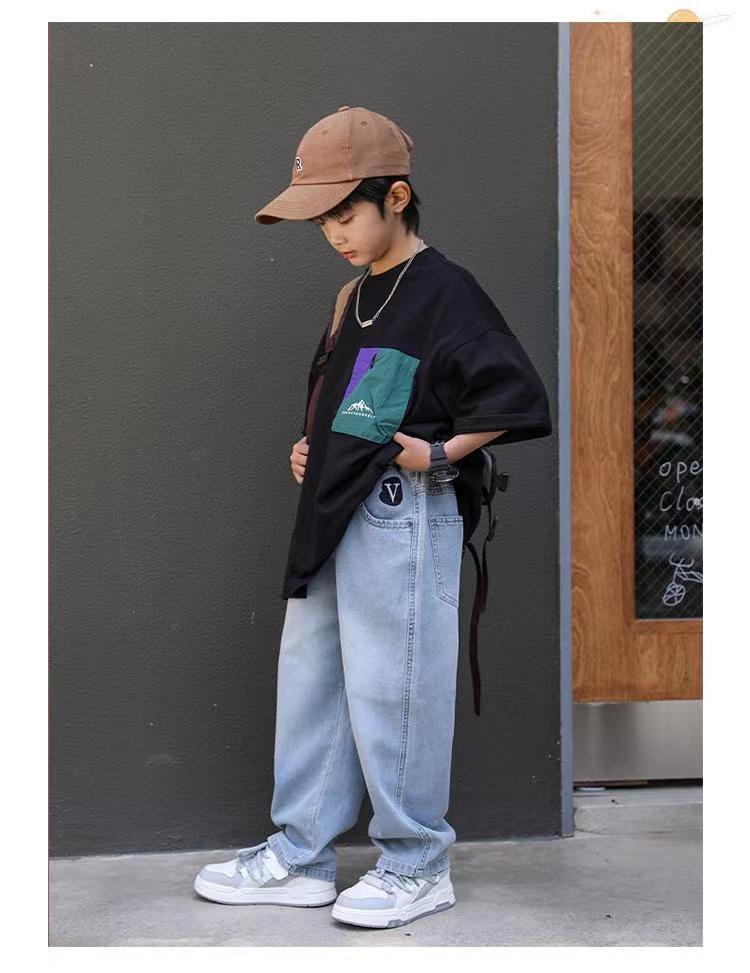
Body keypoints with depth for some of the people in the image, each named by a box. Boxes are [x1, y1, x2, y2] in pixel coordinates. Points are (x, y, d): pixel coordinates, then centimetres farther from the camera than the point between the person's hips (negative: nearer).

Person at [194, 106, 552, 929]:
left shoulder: (444, 293, -11)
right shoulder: (354, 296, 15)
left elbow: (518, 396, -13)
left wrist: (441, 451, -18)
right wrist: (311, 451, 12)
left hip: (402, 519, -9)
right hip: (334, 513, 9)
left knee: (391, 692, -2)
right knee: (307, 682, 13)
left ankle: (416, 864, 14)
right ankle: (299, 856, 24)